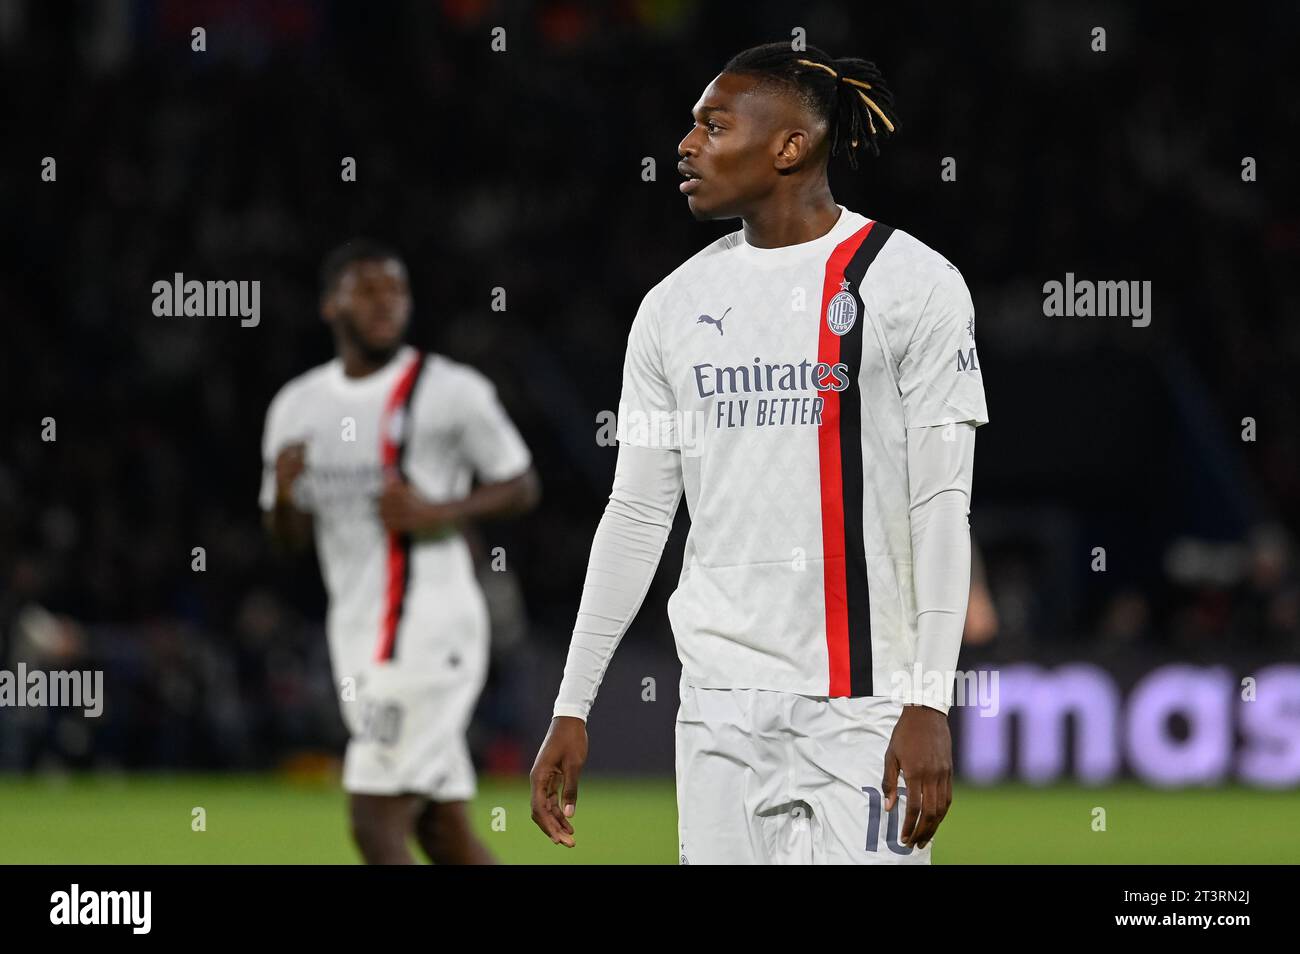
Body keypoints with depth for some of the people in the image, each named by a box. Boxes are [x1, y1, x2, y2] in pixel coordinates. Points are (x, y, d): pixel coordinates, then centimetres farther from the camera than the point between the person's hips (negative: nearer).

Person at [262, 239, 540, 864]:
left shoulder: (450, 391, -5)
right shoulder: (298, 406, 12)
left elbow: (521, 487, 2)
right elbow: (289, 537, 18)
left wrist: (439, 514, -14)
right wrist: (283, 493, -5)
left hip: (429, 628, -6)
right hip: (357, 639, 7)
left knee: (376, 823, -12)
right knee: (443, 835, 8)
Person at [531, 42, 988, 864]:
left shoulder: (911, 283, -4)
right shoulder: (676, 305, 11)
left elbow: (941, 506, -8)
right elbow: (637, 514, 14)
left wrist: (930, 705, -15)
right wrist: (572, 709, 10)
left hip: (865, 702, -5)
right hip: (721, 700, 5)